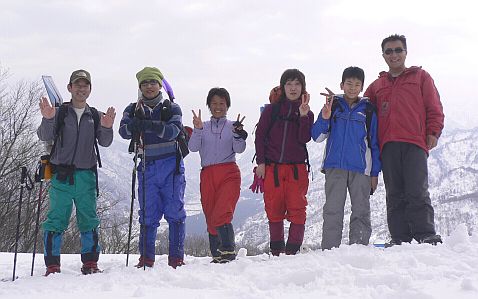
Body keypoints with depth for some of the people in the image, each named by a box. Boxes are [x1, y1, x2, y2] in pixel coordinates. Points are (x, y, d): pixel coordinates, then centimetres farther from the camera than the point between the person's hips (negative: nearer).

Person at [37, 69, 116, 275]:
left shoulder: (95, 116, 12)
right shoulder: (60, 113, 6)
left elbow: (105, 142, 2)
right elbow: (45, 137, -6)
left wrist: (106, 128, -18)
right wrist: (48, 120, -25)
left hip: (86, 175, 2)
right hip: (61, 175, -2)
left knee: (89, 220, 4)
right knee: (56, 220, -4)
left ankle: (90, 263, 12)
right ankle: (52, 265, 1)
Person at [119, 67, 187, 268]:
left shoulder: (171, 108, 5)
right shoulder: (133, 110, 11)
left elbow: (173, 131, -13)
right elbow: (124, 131, -6)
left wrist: (151, 125, -29)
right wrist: (135, 125, -29)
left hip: (171, 166, -2)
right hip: (147, 167, 2)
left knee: (174, 212, -3)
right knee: (148, 214, 2)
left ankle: (176, 257, 2)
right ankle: (146, 258, 9)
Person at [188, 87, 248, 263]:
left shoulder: (233, 126, 10)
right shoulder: (203, 127, 15)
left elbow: (239, 149, -3)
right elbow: (193, 148, 0)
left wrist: (239, 134, -21)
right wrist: (197, 130, -15)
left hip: (229, 173, -3)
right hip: (207, 176, 3)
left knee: (221, 214, -21)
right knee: (210, 217, 4)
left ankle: (229, 250, -17)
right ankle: (217, 255, 12)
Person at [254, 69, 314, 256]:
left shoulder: (307, 113, 11)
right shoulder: (271, 110, 9)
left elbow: (304, 139, -4)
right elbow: (260, 135, 6)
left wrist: (303, 116, -14)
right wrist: (260, 162, -2)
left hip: (297, 168, 0)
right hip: (271, 167, 0)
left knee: (297, 210, -8)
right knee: (274, 210, 2)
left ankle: (292, 250, -5)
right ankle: (276, 251, 11)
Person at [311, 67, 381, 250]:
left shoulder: (368, 110, 8)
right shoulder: (332, 106, 8)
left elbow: (374, 143, 10)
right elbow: (317, 137, 4)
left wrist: (375, 173, 5)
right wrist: (324, 119, -15)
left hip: (361, 168, 1)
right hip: (335, 166, 0)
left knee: (361, 211, 2)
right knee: (332, 210, -1)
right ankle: (329, 249, 1)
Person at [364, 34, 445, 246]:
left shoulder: (421, 77, 16)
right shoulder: (377, 85, 24)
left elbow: (434, 108, 10)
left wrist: (433, 132, -3)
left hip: (415, 143, -3)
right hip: (388, 146, 3)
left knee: (417, 192, -12)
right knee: (394, 195, 1)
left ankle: (426, 235, -11)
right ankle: (399, 238, 1)